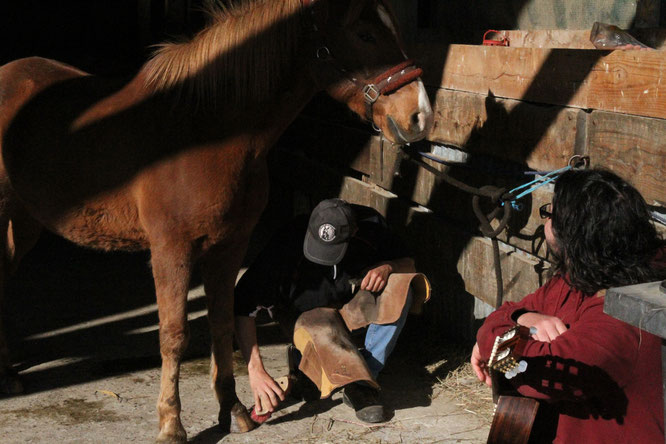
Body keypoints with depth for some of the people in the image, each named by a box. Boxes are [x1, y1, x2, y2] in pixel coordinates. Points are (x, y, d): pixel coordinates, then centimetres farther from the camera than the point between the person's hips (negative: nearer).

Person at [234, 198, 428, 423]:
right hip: (306, 310, -3)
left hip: (353, 300, 3)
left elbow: (408, 262, -7)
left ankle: (363, 378, -27)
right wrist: (256, 370, -44)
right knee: (323, 334, -38)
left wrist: (387, 267, -32)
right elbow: (243, 306, -35)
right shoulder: (287, 243, -32)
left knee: (399, 290, -27)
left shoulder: (370, 224, -23)